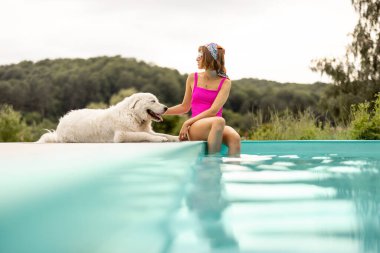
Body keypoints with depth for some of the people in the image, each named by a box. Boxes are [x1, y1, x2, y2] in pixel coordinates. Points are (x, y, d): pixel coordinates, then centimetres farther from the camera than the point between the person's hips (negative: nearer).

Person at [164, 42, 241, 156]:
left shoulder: (225, 82, 3)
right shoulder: (193, 78, 11)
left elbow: (213, 110, -9)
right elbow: (185, 107, 22)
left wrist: (188, 122, -15)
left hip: (215, 127, 0)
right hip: (194, 128, 0)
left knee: (234, 137, -36)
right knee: (219, 121, -37)